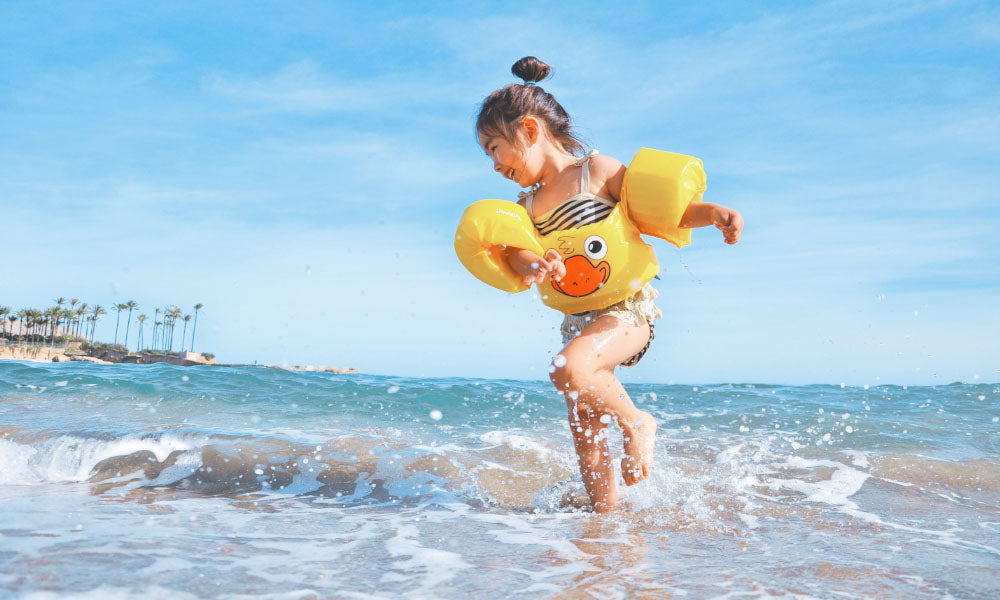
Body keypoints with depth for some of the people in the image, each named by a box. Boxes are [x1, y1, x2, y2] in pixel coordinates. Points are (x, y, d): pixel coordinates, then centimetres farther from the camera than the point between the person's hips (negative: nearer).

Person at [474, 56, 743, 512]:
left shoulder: (597, 170, -3)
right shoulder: (526, 206, 12)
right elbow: (515, 251, -7)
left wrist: (712, 213, -20)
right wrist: (533, 265, -31)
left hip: (627, 307, -6)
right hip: (579, 317, 7)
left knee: (568, 370, -32)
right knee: (585, 434, 6)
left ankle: (636, 422, -6)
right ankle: (606, 513, 22)